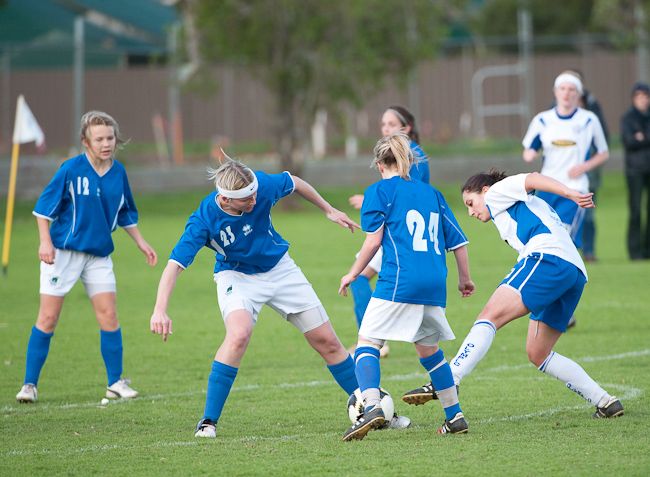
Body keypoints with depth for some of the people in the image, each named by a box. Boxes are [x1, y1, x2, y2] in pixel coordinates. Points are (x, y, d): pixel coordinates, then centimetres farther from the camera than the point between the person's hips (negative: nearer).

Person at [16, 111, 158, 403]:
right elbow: (44, 207, -7)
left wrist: (141, 243, 15)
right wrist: (45, 242, -16)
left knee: (108, 315, -1)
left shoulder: (118, 172, 3)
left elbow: (125, 214, 18)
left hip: (99, 253, 4)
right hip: (62, 250, -4)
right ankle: (30, 384, 2)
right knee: (48, 318, -4)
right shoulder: (71, 170, -11)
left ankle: (116, 382, 11)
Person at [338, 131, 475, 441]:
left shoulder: (380, 191, 5)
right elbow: (457, 240, 20)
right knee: (428, 349, 21)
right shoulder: (431, 193, 20)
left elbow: (374, 240, -3)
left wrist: (353, 274, 9)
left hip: (399, 281, -6)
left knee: (367, 343, -3)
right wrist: (465, 279, 33)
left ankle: (371, 407, -25)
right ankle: (455, 417, 20)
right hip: (435, 284, 6)